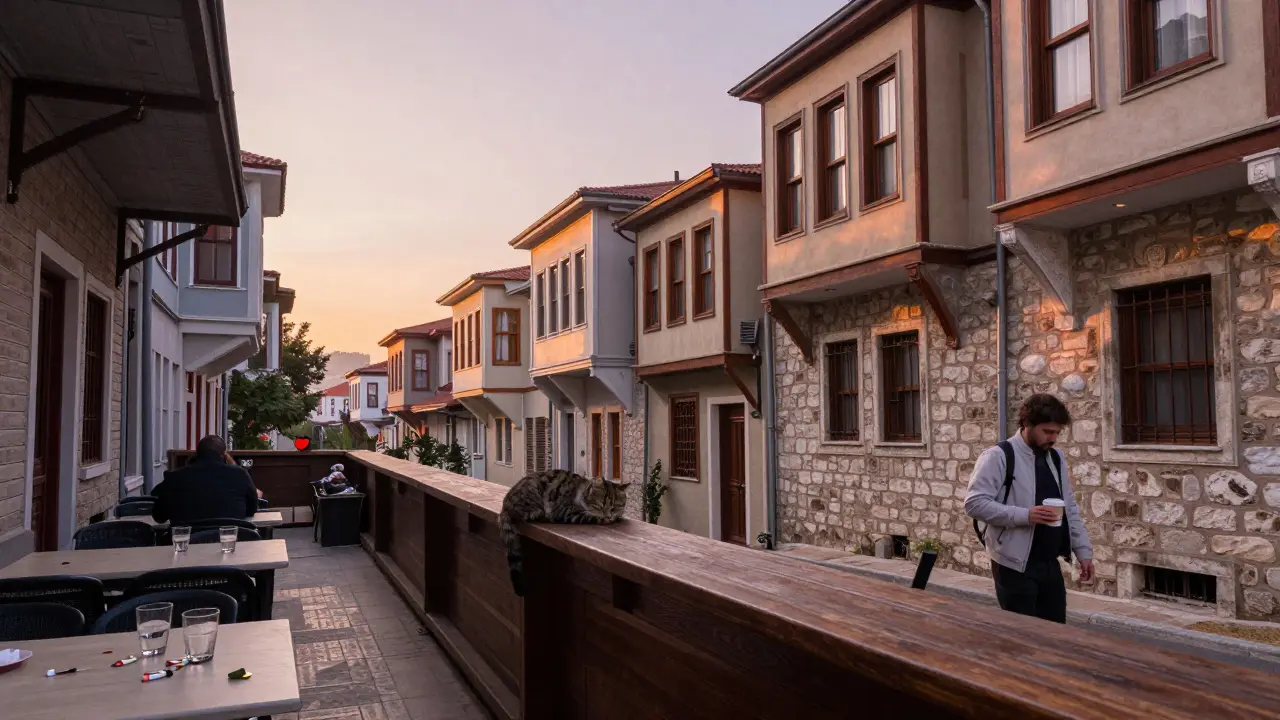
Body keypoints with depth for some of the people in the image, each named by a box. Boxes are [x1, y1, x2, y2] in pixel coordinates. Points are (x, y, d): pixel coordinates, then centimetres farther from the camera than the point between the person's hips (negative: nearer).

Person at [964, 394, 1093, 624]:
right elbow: (974, 503, -20)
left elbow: (1070, 509, 16)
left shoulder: (1055, 458, 10)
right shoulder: (999, 457, -13)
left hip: (1050, 564, 7)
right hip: (1015, 566, -7)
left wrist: (1083, 551, 9)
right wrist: (1024, 516, -25)